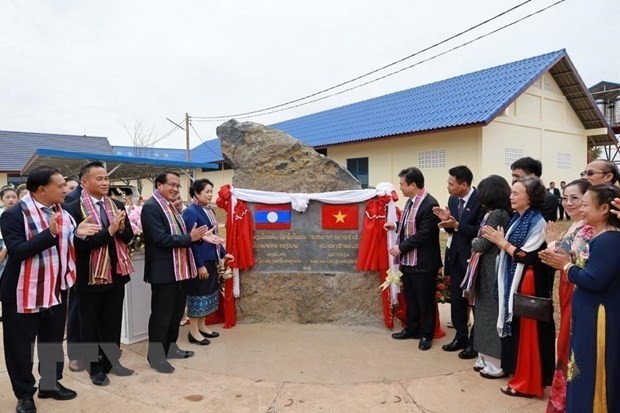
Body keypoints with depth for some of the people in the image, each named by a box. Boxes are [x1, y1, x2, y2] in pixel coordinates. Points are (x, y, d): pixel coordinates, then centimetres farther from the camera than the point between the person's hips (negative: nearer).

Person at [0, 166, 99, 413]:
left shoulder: (62, 213, 6)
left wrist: (78, 233, -7)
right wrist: (49, 233, -32)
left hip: (56, 290, 6)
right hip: (23, 292, -6)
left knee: (53, 340, 16)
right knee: (20, 345, 7)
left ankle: (51, 383, 34)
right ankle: (24, 393, 24)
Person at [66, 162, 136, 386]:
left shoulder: (117, 206, 6)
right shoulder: (74, 209, -12)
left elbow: (129, 236, 7)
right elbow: (80, 243, -20)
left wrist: (121, 228, -14)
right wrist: (109, 231, -25)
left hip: (116, 272, 5)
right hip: (90, 275, -5)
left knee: (113, 321, 16)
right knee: (91, 324, 11)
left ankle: (112, 361, 31)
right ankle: (95, 367, 25)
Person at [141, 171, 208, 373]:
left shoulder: (171, 207, 15)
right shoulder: (151, 207, -14)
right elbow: (161, 239, -22)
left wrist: (196, 236, -1)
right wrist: (189, 238, -18)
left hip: (180, 269, 9)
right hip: (163, 271, -9)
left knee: (176, 311, 18)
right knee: (161, 314, 1)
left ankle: (170, 347, 32)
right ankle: (156, 355, 14)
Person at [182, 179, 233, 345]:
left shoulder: (209, 210, 10)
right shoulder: (190, 212, -15)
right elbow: (191, 241, -18)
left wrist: (223, 253, 17)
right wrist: (200, 265, -20)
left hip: (211, 259, 9)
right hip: (200, 261, -9)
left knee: (208, 291, 15)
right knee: (198, 292, 0)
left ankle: (201, 326, 27)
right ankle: (194, 331, 11)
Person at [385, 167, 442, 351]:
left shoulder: (430, 204, -20)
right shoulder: (410, 201, 8)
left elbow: (423, 234, -23)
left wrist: (401, 247, -19)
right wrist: (396, 226, 4)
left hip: (423, 262, -8)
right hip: (407, 260, 9)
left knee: (425, 300, 8)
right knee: (410, 298, 20)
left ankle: (426, 334, 23)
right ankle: (412, 329, 35)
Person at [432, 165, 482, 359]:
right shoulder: (453, 200, 6)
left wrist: (457, 225, -26)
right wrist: (446, 220, -10)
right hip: (456, 256, 7)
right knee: (456, 300, 15)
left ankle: (475, 342, 20)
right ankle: (461, 337, 30)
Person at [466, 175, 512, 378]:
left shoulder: (496, 214, -18)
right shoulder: (502, 213, 9)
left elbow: (483, 243, -16)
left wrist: (473, 243, 2)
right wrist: (478, 243, -4)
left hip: (491, 269, -9)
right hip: (491, 268, 9)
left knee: (492, 313, 1)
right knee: (487, 312, 15)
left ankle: (496, 364, 13)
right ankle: (487, 358, 26)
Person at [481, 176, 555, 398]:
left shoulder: (538, 222, -15)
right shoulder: (517, 219, 9)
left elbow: (527, 257, -20)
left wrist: (502, 242, -16)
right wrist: (499, 240, -3)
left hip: (528, 283, -8)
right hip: (513, 280, 8)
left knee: (528, 330, 2)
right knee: (515, 326, 16)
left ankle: (528, 382, 15)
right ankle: (518, 374, 30)